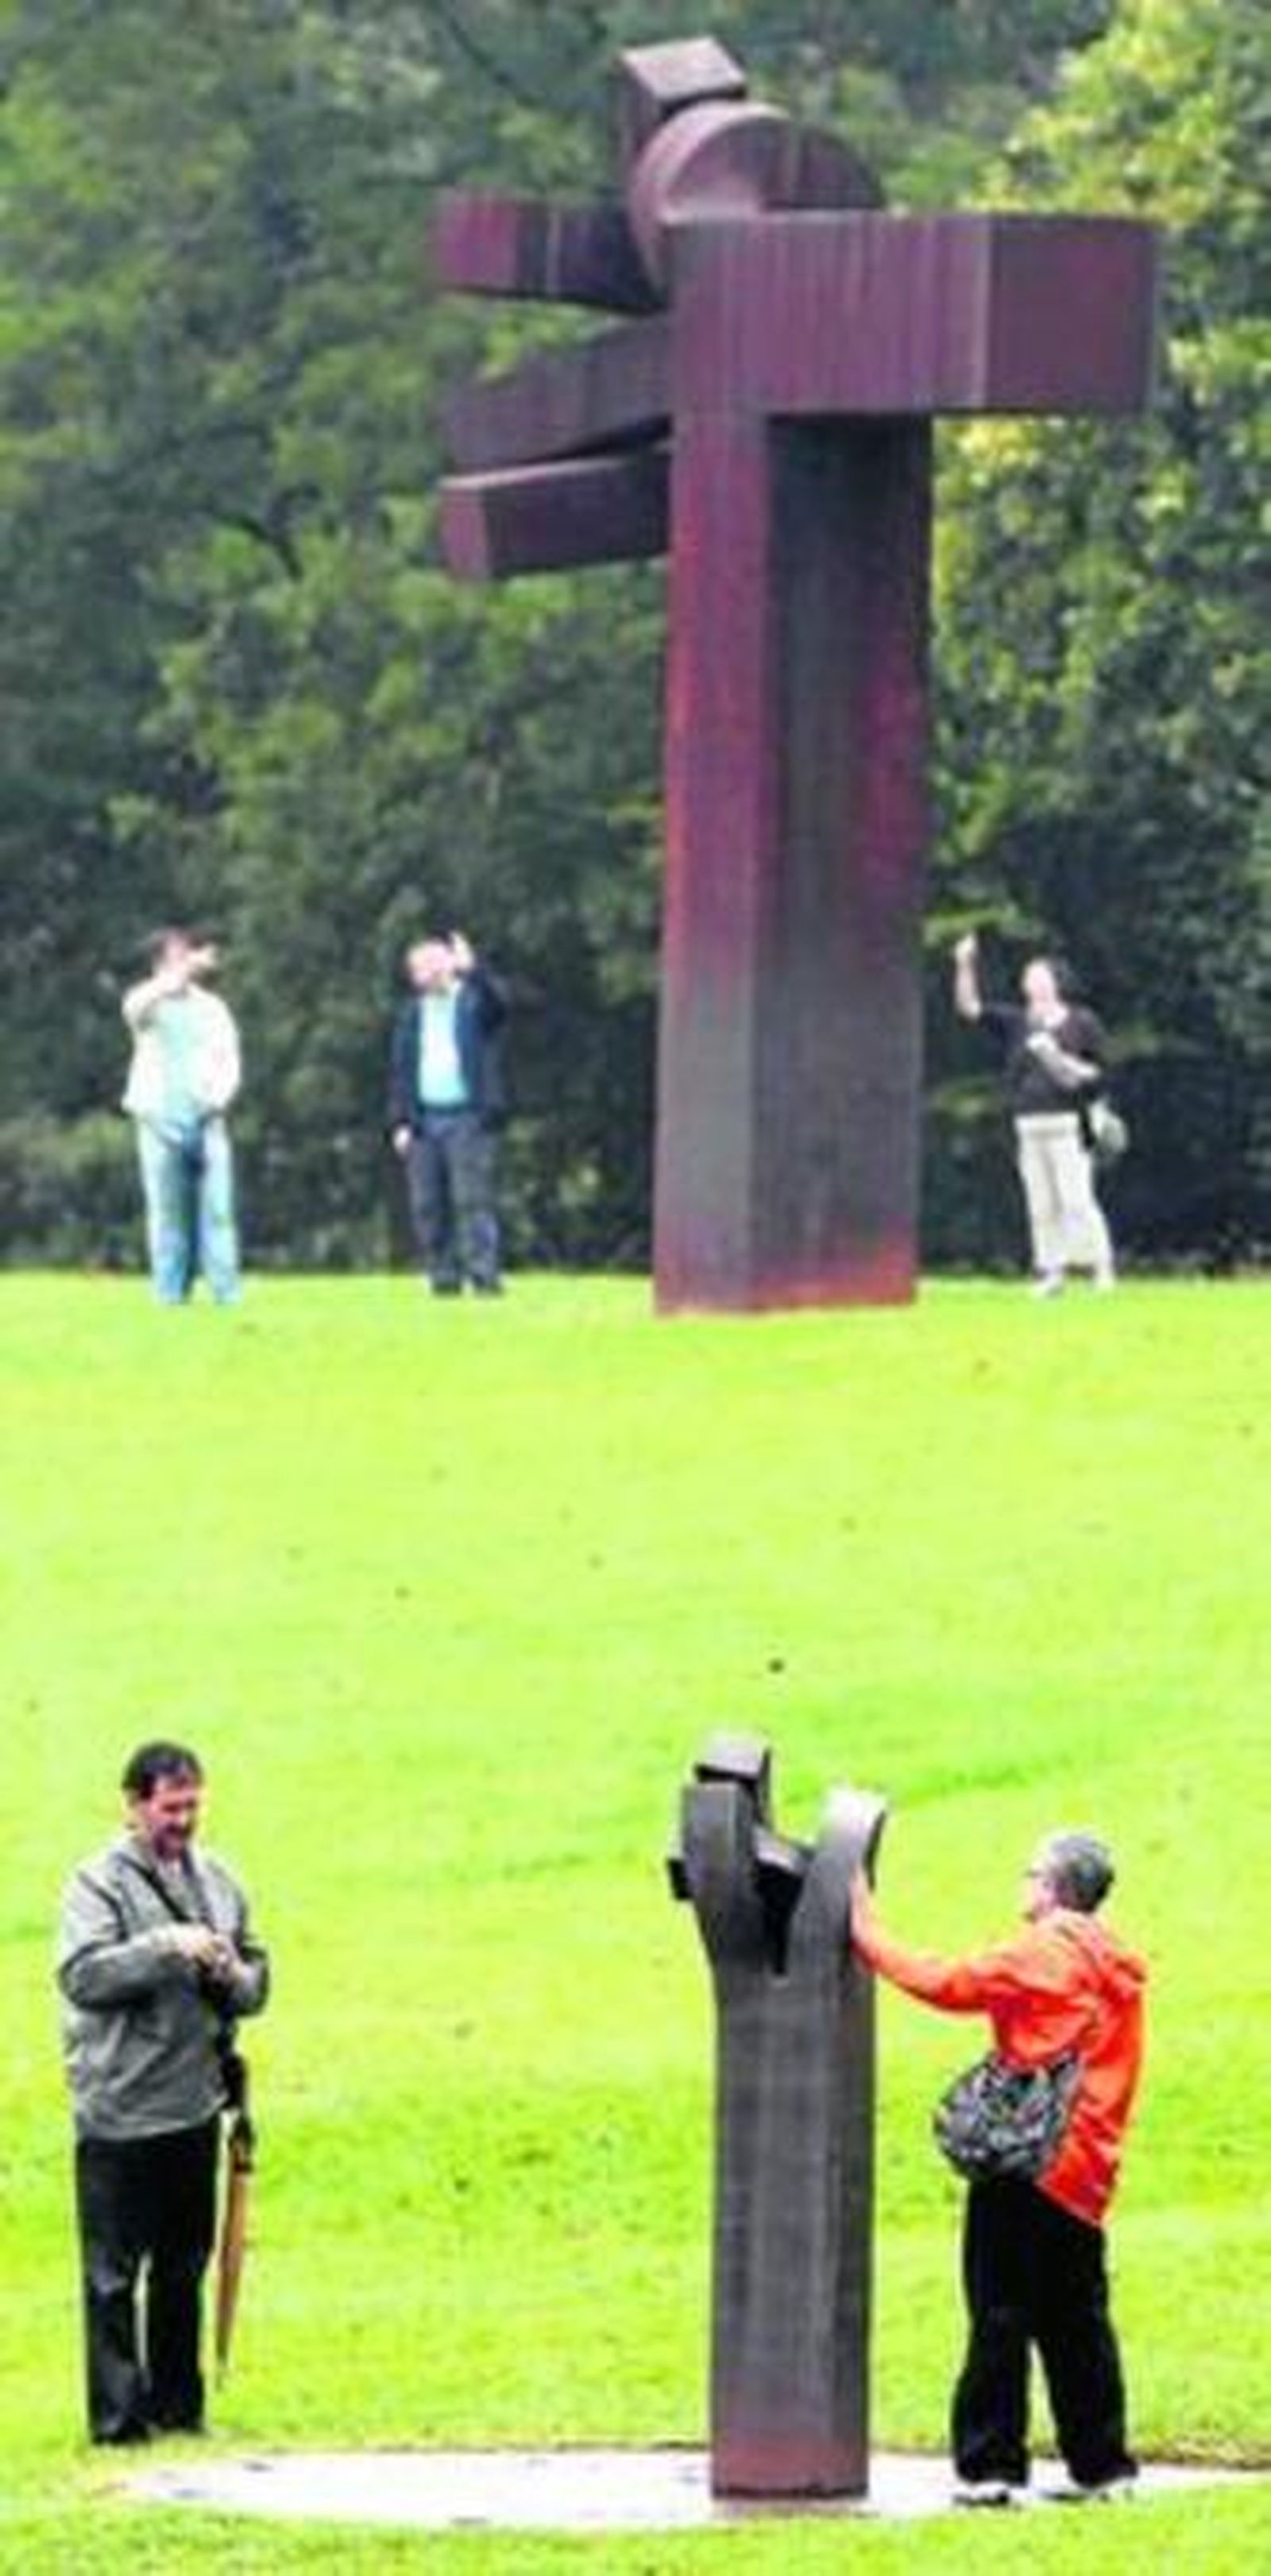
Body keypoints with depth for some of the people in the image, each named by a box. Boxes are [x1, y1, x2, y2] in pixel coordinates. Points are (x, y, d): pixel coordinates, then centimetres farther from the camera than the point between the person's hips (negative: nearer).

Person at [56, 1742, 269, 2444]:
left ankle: (177, 2404, 19)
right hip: (118, 2112, -6)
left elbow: (255, 1983, 16)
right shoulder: (100, 1883, -6)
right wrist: (167, 1949, -25)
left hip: (194, 2103, 6)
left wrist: (232, 1977, -7)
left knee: (184, 2267, 12)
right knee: (113, 2273, -3)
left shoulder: (216, 1881, 12)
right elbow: (82, 1975, -18)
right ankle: (118, 2413, -1)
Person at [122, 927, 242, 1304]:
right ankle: (170, 1295, -1)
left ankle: (226, 1293, -8)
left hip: (206, 1121, 2)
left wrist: (219, 1096, -8)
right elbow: (136, 1006, -20)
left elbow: (229, 1061, 11)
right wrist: (181, 973, -28)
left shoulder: (212, 1008, 14)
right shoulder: (148, 1003, 5)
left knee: (217, 1209, -6)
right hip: (160, 1120, -2)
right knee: (167, 1213, -3)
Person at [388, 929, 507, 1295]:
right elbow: (399, 1071, 16)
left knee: (473, 1198, -11)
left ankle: (483, 1276, -13)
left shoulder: (474, 1001, 5)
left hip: (467, 1117, -4)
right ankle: (443, 1277, 6)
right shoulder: (411, 1014, 18)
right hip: (423, 1120, 5)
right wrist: (400, 1122, 7)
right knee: (427, 1206, 1)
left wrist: (471, 971, -32)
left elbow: (496, 1008, -19)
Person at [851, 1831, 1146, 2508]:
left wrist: (870, 1938, -4)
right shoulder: (1116, 1970, 16)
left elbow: (952, 1985, -13)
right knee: (1077, 2322, 13)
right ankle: (1101, 2464, 14)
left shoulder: (1049, 1951, -8)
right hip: (1085, 2175, 8)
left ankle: (989, 2465, -7)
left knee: (1001, 2313, -5)